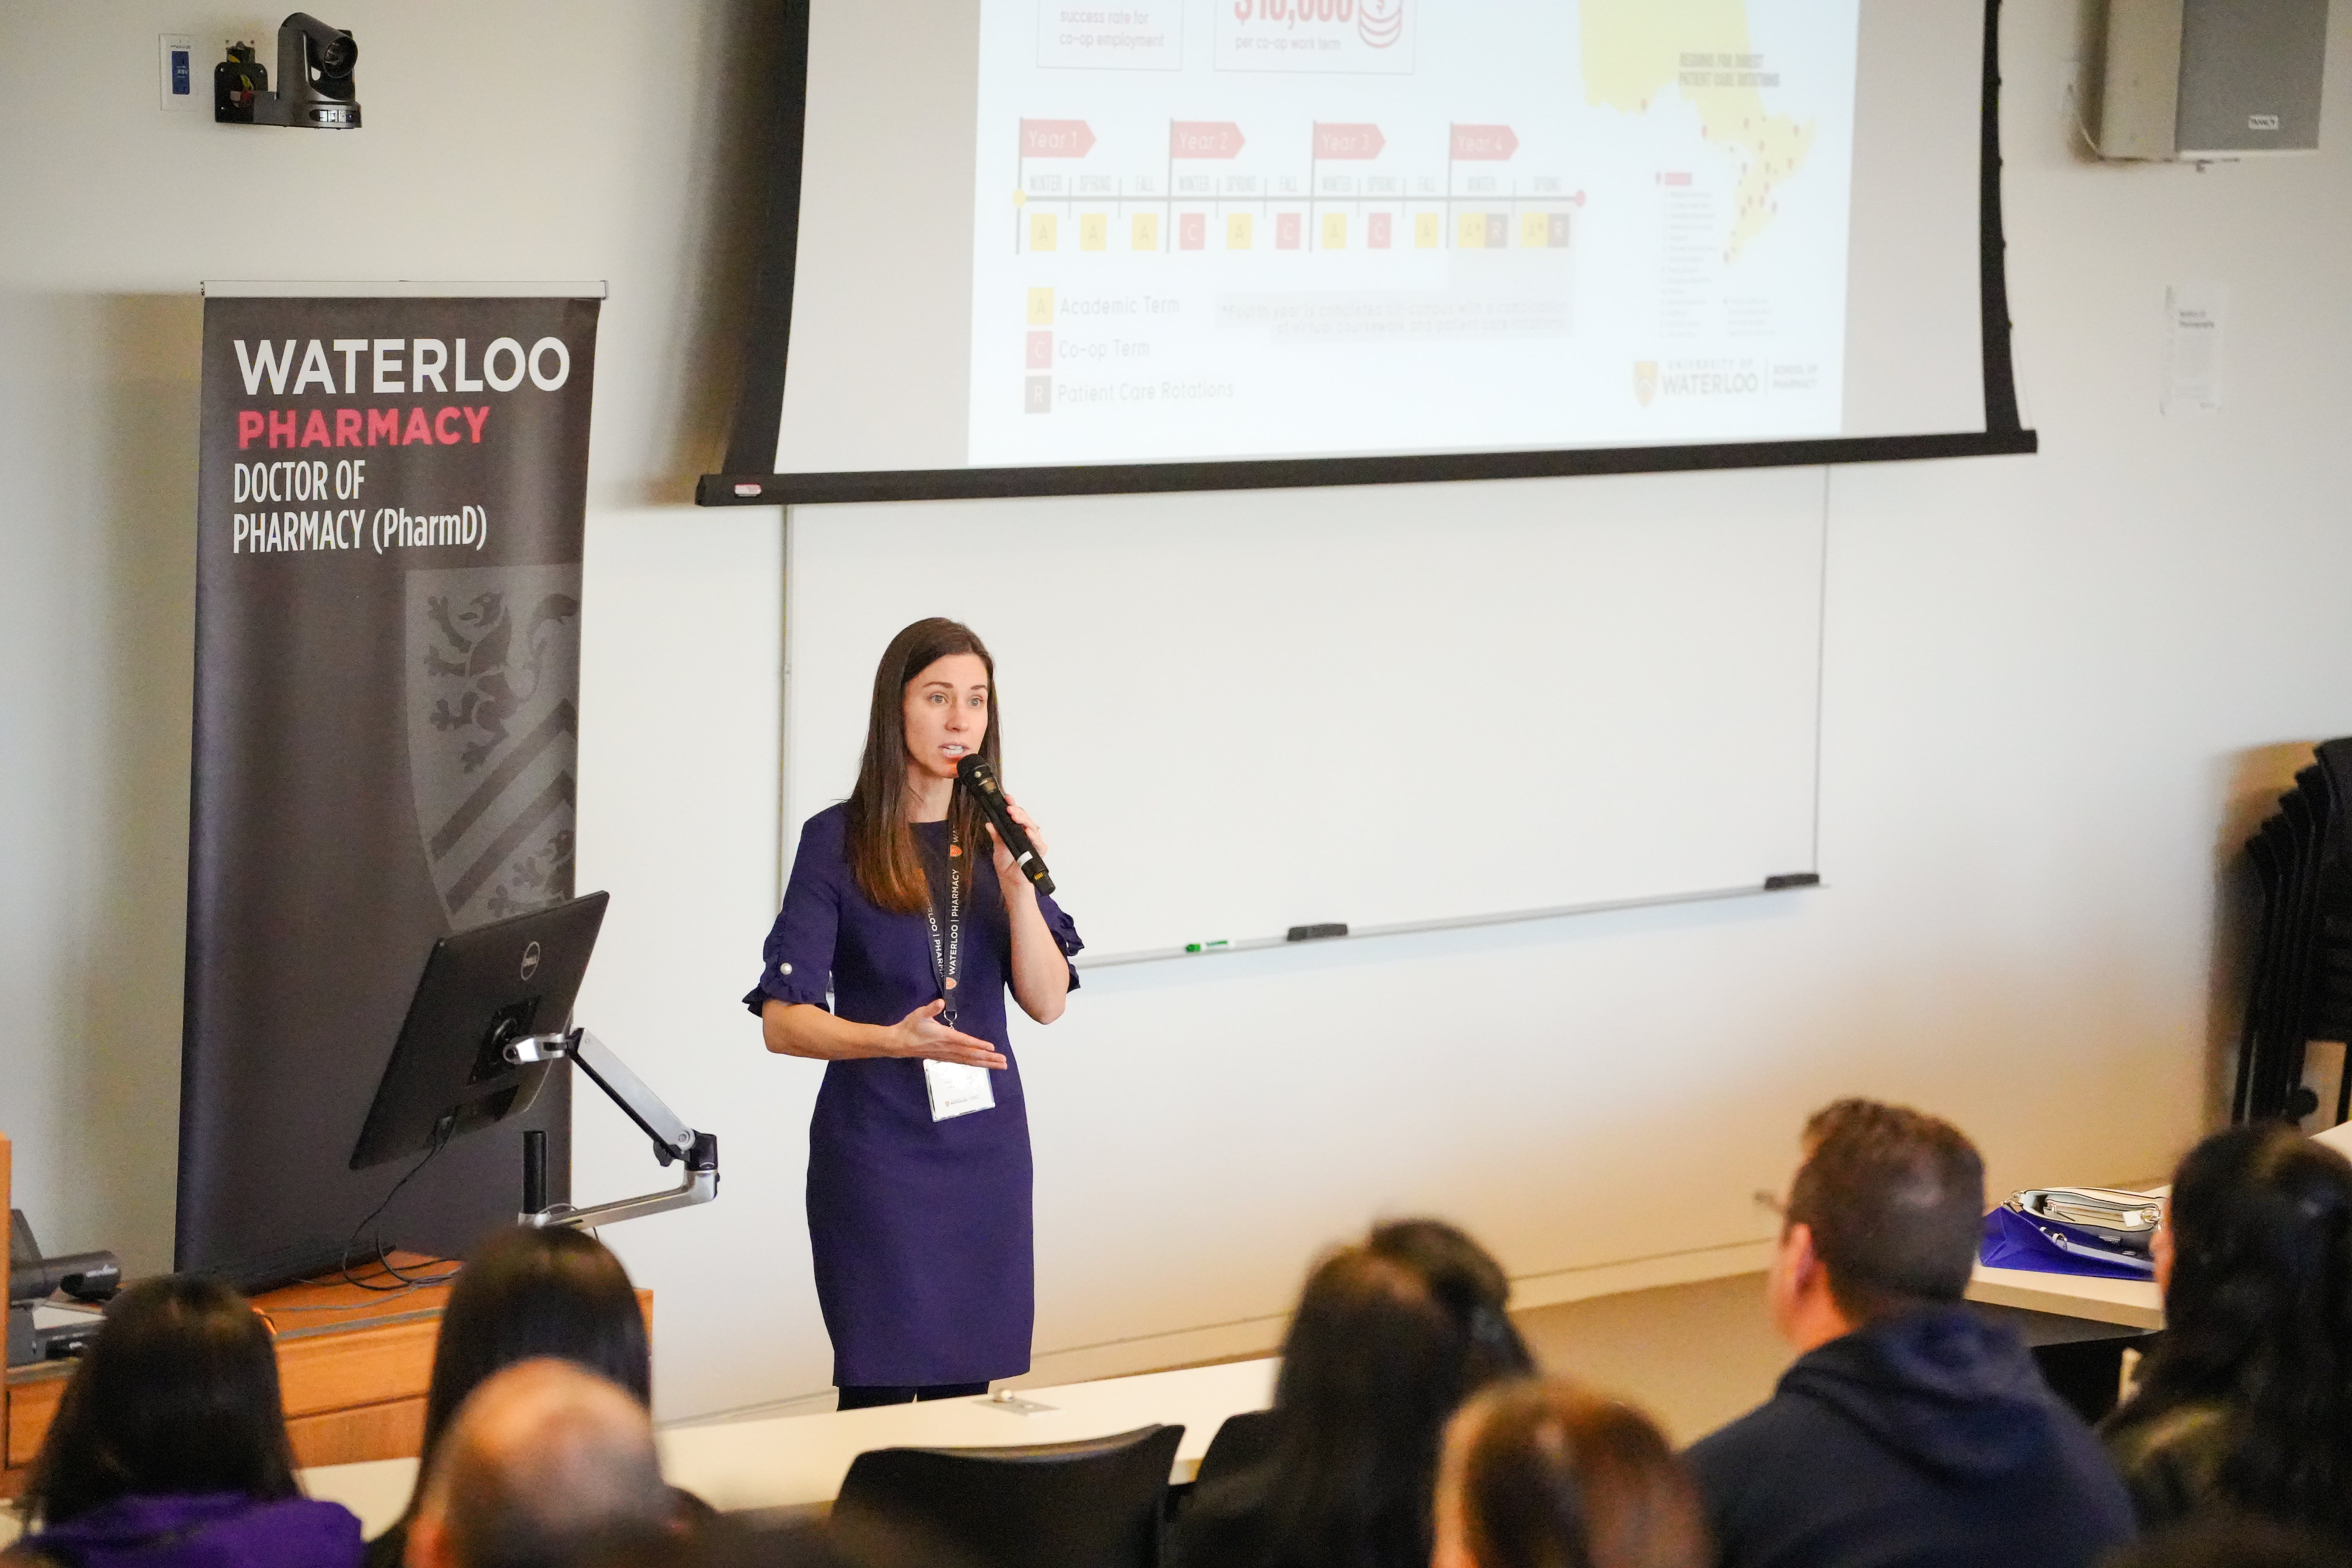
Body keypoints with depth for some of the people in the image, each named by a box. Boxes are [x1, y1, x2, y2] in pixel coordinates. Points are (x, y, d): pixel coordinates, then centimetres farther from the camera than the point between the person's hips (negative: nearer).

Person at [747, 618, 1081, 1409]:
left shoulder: (996, 837, 7)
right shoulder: (838, 841, -6)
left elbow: (1047, 1003, 1)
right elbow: (783, 1022, -11)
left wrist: (1018, 884, -13)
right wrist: (894, 1039, -28)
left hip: (984, 1140, 4)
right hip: (876, 1144, -4)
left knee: (966, 1384, 5)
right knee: (879, 1387, -6)